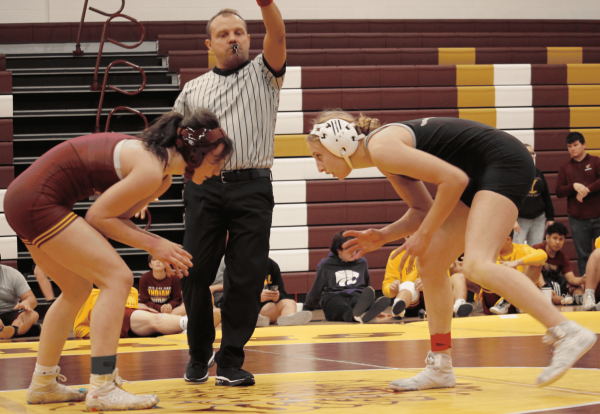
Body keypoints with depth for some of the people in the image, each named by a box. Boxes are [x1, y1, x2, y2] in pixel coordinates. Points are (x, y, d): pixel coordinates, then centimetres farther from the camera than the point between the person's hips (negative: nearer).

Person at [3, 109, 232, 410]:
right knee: (117, 278, -11)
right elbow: (98, 217, -14)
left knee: (77, 289, 22)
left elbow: (117, 217, 12)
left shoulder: (163, 179, 11)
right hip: (38, 202, -11)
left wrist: (162, 249, 1)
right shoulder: (151, 172, -19)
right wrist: (151, 244, -8)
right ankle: (102, 390, -13)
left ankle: (43, 384, 31)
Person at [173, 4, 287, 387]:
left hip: (252, 187, -2)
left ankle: (231, 362, 4)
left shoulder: (263, 74, 12)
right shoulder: (193, 90, 19)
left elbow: (277, 37, -7)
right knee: (195, 274, -2)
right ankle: (199, 353, 18)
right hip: (203, 187, 2)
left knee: (247, 277, -5)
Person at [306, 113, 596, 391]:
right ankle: (440, 367, 15)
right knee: (429, 263, 9)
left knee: (477, 265, -25)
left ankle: (569, 334, -28)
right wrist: (382, 236, 2)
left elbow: (454, 179, -22)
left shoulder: (381, 148, -18)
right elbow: (423, 210, 16)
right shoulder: (382, 152, 13)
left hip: (504, 163, -10)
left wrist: (423, 235, -14)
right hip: (481, 177, 10)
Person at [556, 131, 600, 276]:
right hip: (577, 219, 2)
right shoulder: (565, 168, 13)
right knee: (583, 255, 4)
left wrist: (587, 189, -17)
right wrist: (574, 186, -11)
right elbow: (559, 192, 6)